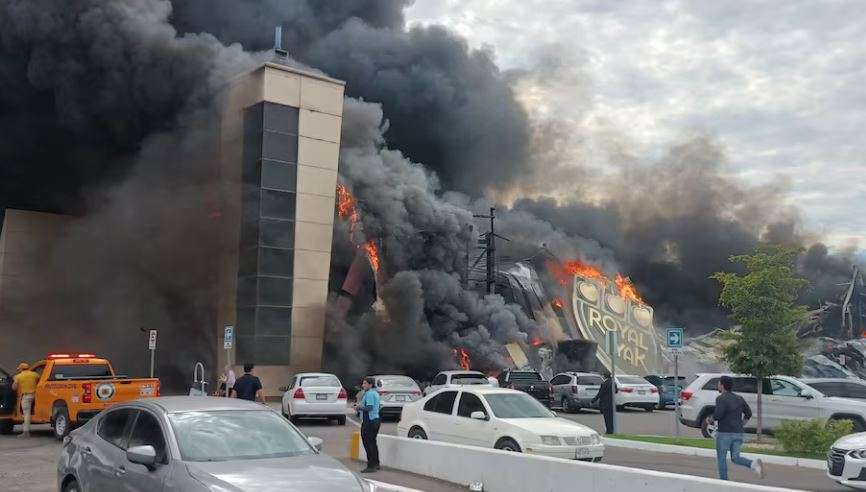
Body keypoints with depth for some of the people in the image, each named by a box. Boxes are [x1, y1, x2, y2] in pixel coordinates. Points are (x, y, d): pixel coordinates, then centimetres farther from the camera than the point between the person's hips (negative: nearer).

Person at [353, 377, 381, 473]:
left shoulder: (369, 394, -16)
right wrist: (360, 405, 15)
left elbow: (369, 408, -24)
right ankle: (376, 464, 25)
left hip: (369, 421, -11)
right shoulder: (375, 393, 16)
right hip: (376, 419, 11)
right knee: (373, 442, 18)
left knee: (368, 443, -6)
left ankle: (371, 466, -4)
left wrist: (359, 407, -10)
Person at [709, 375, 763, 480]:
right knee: (735, 458, 12)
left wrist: (711, 419, -3)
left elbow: (718, 414, -23)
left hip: (724, 433, -6)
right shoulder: (739, 398, 10)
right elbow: (748, 413, 11)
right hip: (738, 434, 6)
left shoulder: (721, 398, -11)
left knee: (721, 458, 8)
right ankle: (753, 464, -14)